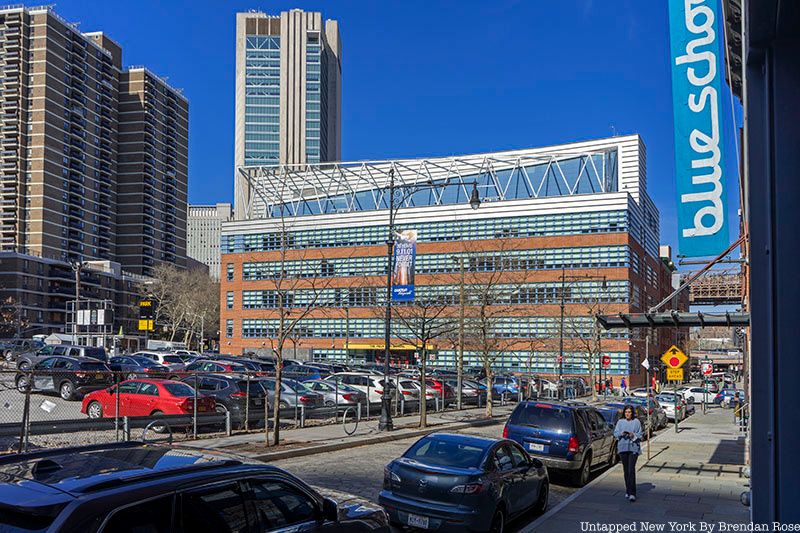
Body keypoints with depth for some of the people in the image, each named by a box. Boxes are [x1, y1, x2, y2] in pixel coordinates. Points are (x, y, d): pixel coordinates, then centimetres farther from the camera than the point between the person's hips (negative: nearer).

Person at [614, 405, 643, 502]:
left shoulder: (636, 422, 4)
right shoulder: (620, 422, 9)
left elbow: (640, 435, 5)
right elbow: (615, 433, 9)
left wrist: (633, 435, -14)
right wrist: (621, 433, -10)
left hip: (633, 447, -3)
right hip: (622, 447, 3)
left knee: (631, 469, -13)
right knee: (626, 470, 8)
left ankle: (632, 493, -14)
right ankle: (628, 491, 21)